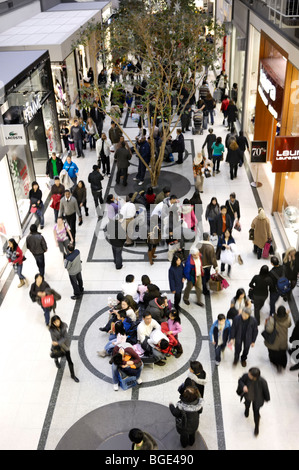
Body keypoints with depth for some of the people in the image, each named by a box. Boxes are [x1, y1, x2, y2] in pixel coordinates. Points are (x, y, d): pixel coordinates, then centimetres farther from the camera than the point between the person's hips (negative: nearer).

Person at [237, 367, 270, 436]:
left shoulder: (262, 382, -42)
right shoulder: (246, 376, -39)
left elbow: (266, 390, -21)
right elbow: (240, 380, -17)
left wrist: (267, 399, -2)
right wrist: (243, 386, -40)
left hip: (256, 398, -2)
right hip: (247, 396, 2)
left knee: (256, 412, 18)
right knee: (247, 404, 34)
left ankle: (256, 427, 49)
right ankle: (247, 409, 73)